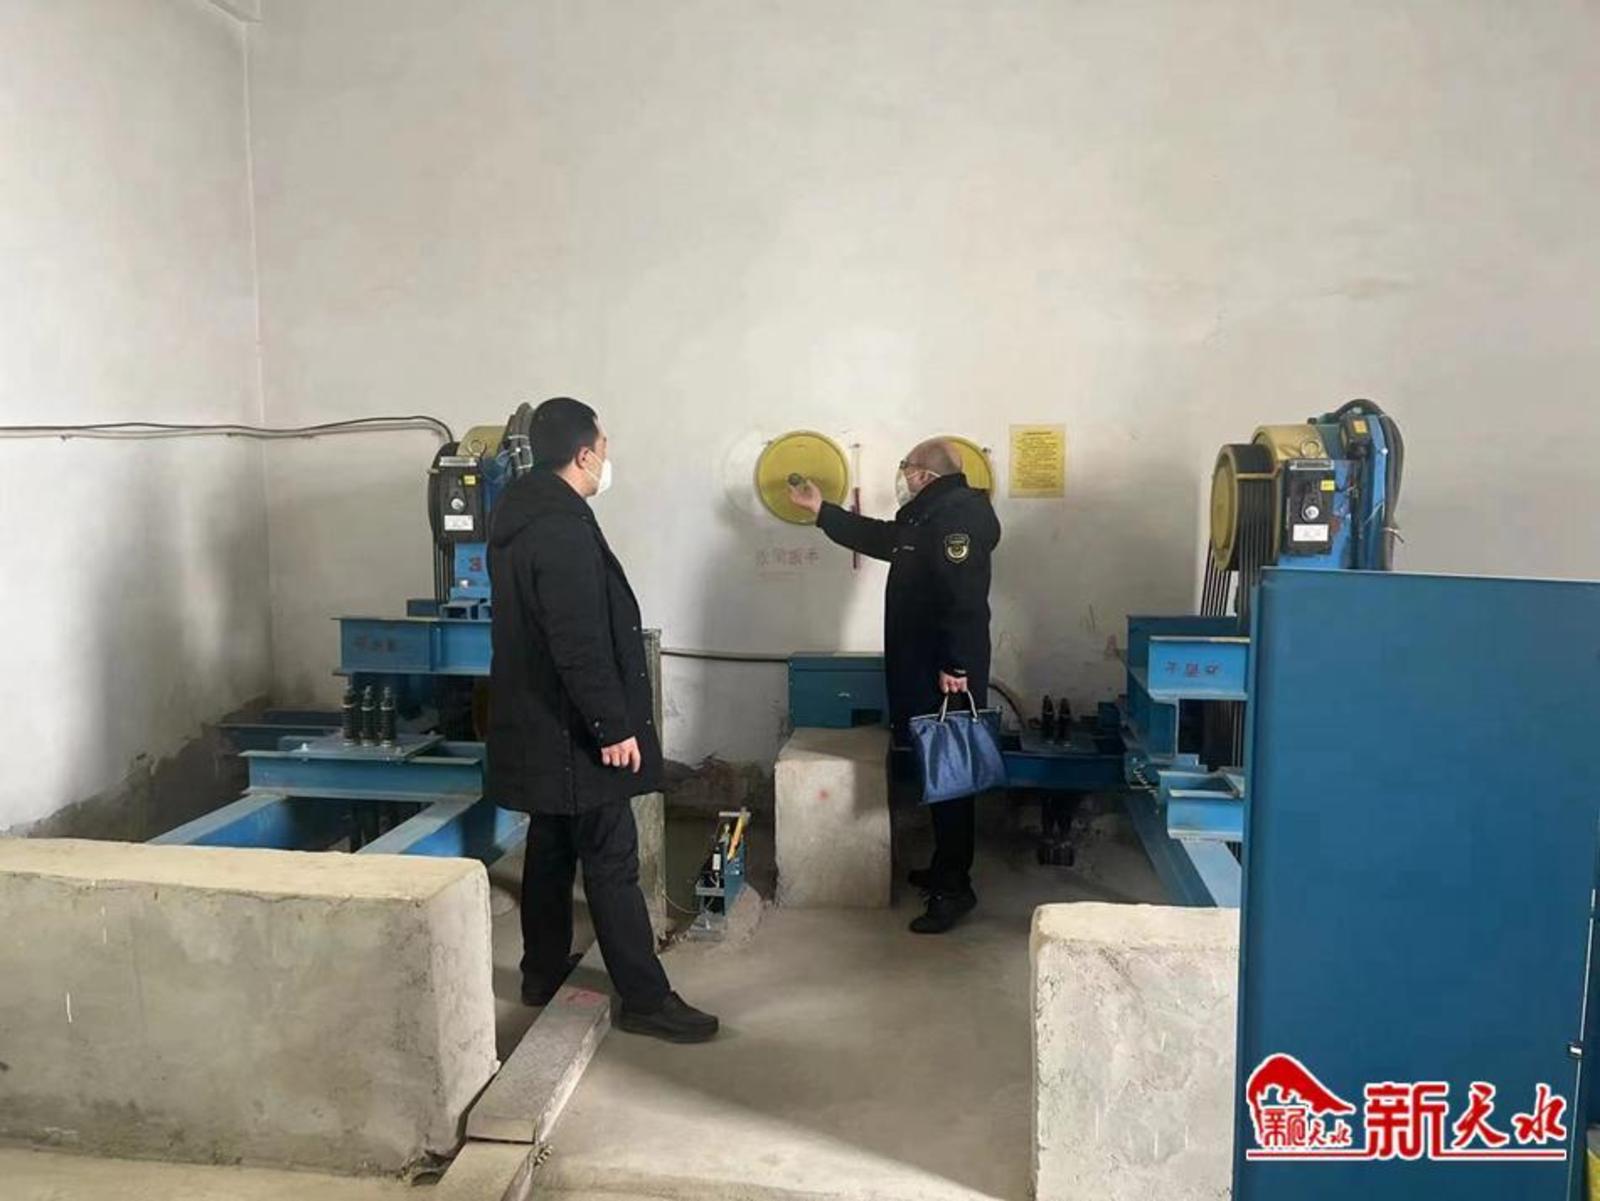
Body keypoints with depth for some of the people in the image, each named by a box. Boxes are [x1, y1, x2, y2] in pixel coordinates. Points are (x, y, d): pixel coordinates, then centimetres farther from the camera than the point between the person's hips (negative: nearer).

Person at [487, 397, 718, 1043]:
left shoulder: (519, 515, 10)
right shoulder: (563, 528, -22)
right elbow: (581, 644, -26)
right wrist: (613, 725, -21)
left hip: (536, 721, 10)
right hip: (574, 728, -10)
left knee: (551, 847, 18)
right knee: (611, 861, -4)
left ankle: (543, 972, 30)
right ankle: (645, 998, 4)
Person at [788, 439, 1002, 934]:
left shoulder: (957, 513, -16)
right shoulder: (927, 516, 18)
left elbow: (963, 594, -25)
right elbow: (879, 537, 33)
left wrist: (955, 666, -28)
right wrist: (820, 509, 38)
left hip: (945, 674, -10)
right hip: (923, 669, 10)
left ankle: (953, 888, 2)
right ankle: (945, 868, 28)